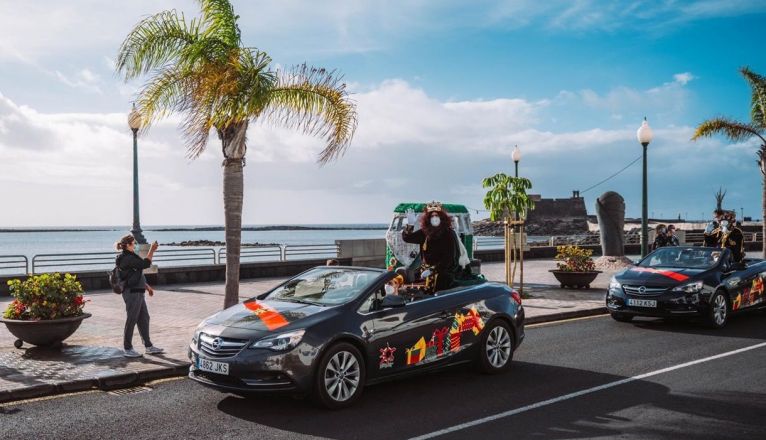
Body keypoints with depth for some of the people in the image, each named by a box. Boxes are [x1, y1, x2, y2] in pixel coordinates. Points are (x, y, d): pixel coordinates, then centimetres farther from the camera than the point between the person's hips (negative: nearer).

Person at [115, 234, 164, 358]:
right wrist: (152, 250, -15)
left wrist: (147, 286, 22)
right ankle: (127, 349, 9)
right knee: (132, 320, -1)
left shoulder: (129, 257, 15)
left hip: (137, 292, 10)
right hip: (132, 292, -10)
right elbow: (145, 264, -23)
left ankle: (149, 346, 19)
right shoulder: (126, 258, -17)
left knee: (144, 319, 13)